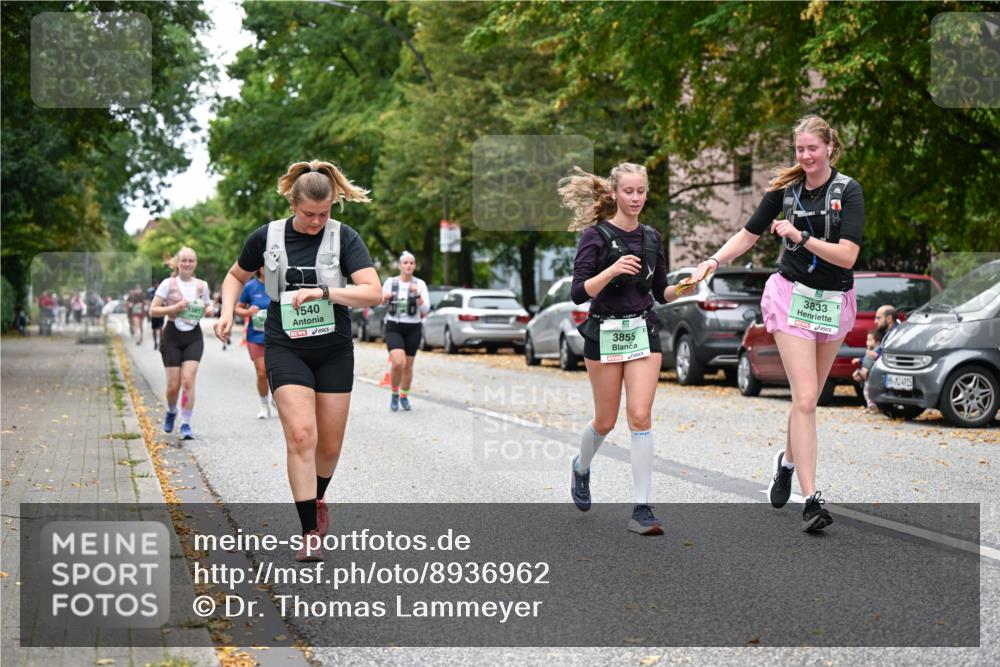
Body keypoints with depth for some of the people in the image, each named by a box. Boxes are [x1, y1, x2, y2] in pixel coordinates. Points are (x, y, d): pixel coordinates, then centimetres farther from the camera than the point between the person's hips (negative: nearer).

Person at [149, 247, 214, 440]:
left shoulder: (202, 285, 6)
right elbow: (153, 310, -4)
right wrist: (175, 307, -19)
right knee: (173, 385, 0)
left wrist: (209, 311, -5)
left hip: (194, 337, 1)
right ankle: (171, 412, 31)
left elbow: (207, 308, 20)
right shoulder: (168, 284, -2)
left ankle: (186, 424, -6)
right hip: (172, 336, -1)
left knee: (188, 380, -13)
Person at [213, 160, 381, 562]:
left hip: (334, 351, 1)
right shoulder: (267, 238, -2)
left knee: (330, 445, 7)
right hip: (285, 350, -1)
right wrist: (227, 313, 0)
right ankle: (311, 535, -12)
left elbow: (373, 293, -16)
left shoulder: (344, 238, -6)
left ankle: (317, 500, 39)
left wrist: (323, 292, -26)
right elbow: (236, 276, 17)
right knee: (301, 435, -16)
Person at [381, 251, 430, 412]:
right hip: (393, 328, -1)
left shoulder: (420, 284, -1)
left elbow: (425, 310, -5)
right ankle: (394, 394, 2)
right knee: (398, 362, -21)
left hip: (413, 329, 1)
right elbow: (379, 302, 14)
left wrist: (417, 295, -20)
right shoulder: (390, 282, 1)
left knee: (408, 366, 9)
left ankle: (404, 396, 32)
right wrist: (384, 298, -8)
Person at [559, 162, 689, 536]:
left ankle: (641, 511, -8)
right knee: (606, 421, 8)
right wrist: (612, 270, -27)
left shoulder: (651, 238, 8)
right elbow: (579, 294, -13)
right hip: (605, 333, -3)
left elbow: (661, 293, 15)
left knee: (640, 417, -9)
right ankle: (581, 468, 42)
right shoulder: (596, 235, -7)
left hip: (644, 332, 3)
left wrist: (683, 287, -5)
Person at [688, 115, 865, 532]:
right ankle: (811, 499, -15)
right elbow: (749, 233, 11)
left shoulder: (848, 191, -7)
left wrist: (801, 236, -24)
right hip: (793, 296, 0)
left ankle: (788, 460, 40)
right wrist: (713, 261, -3)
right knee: (805, 398, -12)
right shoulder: (786, 187, 0)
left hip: (834, 301, 1)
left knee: (809, 397, 11)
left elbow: (847, 255, -16)